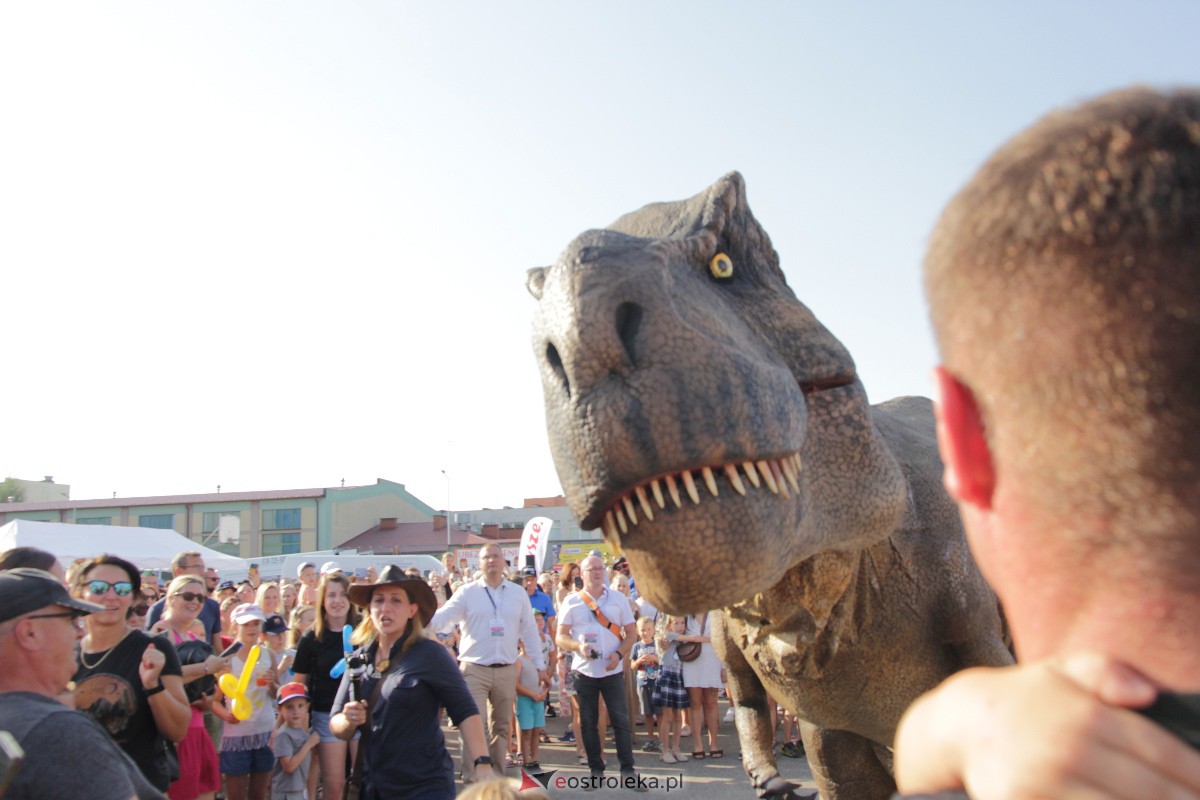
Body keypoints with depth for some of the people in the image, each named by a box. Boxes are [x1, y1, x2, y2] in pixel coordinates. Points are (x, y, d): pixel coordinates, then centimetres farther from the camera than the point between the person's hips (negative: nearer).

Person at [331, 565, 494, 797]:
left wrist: (482, 763, -21)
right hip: (371, 786, 5)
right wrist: (348, 720, -14)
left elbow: (464, 710, -11)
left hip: (426, 786, -5)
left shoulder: (429, 654, -10)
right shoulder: (360, 658, 4)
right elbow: (336, 725, 8)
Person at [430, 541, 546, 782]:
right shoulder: (467, 593, -1)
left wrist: (540, 665, 12)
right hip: (474, 669, -3)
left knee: (501, 727, 12)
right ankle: (471, 779, 0)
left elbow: (529, 631, 12)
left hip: (506, 671, 3)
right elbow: (441, 617, -9)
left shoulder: (518, 593, 7)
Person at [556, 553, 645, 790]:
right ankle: (596, 771, 17)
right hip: (584, 671, 0)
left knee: (621, 721, -2)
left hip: (612, 670, 0)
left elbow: (631, 633, 5)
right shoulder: (571, 602, 1)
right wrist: (579, 646, -21)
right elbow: (561, 637, -1)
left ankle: (628, 771, 5)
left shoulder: (619, 599, 4)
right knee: (588, 723, 6)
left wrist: (619, 654, -12)